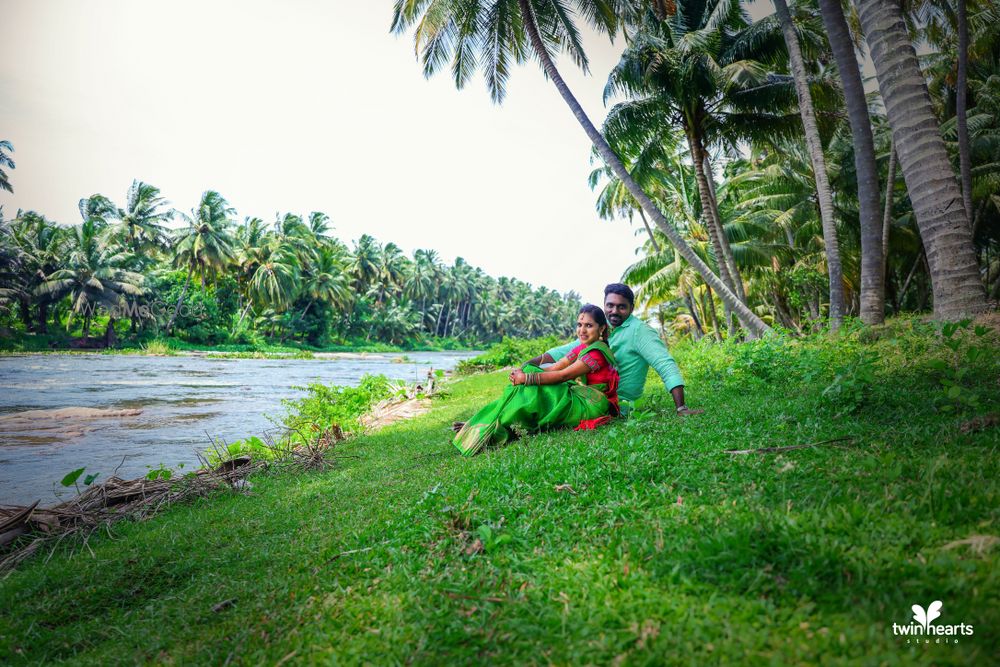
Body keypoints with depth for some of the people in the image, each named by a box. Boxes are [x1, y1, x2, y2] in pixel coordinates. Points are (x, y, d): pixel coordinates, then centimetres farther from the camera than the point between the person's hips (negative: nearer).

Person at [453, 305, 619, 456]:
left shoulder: (597, 352, -18)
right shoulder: (581, 348, 12)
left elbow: (562, 376, -23)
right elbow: (554, 368, 2)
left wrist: (526, 378, -22)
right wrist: (524, 373, -12)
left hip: (593, 405, -8)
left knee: (531, 394, -20)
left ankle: (494, 428, -12)